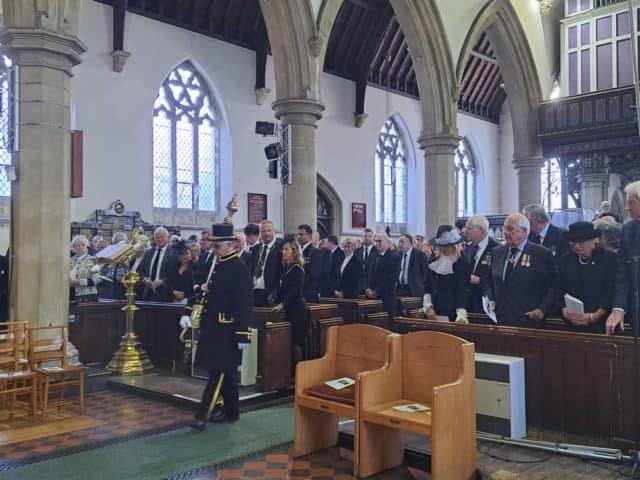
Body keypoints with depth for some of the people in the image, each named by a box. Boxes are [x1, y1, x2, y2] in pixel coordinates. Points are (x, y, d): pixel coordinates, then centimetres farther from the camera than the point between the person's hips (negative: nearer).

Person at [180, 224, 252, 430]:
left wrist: (242, 334, -19)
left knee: (218, 372, -5)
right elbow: (207, 293, 19)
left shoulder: (239, 268, -13)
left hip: (227, 330, -8)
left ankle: (202, 415, -3)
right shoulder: (217, 265, 12)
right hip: (213, 328, 8)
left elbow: (245, 304, -17)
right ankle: (231, 410, 27)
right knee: (225, 372, 16)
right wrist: (188, 313, 8)